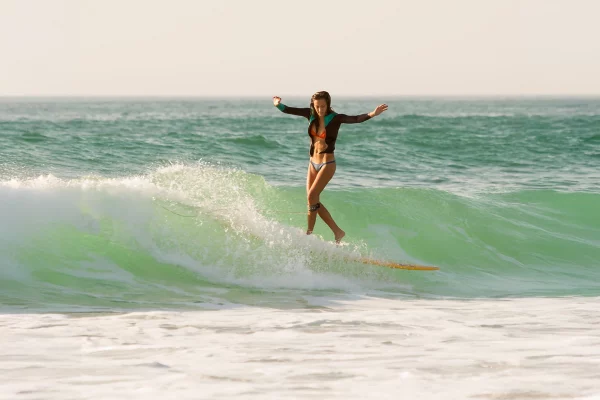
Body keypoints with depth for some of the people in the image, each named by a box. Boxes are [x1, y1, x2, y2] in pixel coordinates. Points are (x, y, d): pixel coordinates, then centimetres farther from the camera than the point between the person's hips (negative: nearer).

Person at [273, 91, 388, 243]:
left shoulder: (335, 118, -13)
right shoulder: (311, 115, 1)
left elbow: (356, 119, -27)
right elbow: (290, 110, -3)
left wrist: (372, 114, -45)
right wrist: (278, 105, -25)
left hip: (327, 164, -6)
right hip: (313, 163, 6)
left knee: (312, 197, -15)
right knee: (314, 201, 4)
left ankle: (309, 233, -4)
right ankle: (337, 231, 13)